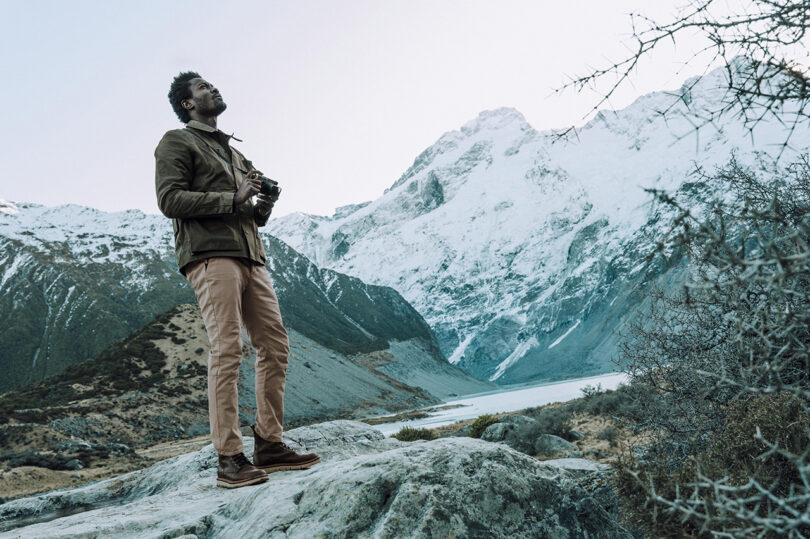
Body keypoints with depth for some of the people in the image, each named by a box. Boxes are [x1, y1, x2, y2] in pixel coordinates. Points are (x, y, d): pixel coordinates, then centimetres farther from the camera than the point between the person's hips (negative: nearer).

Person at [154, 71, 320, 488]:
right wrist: (233, 199, -9)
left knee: (275, 347, 2)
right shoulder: (177, 142, 8)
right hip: (210, 254, -7)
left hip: (250, 256, 8)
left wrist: (262, 209, 6)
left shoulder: (232, 151, 31)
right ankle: (229, 459, -9)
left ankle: (269, 445, 10)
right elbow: (170, 199, -7)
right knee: (226, 352, -13)